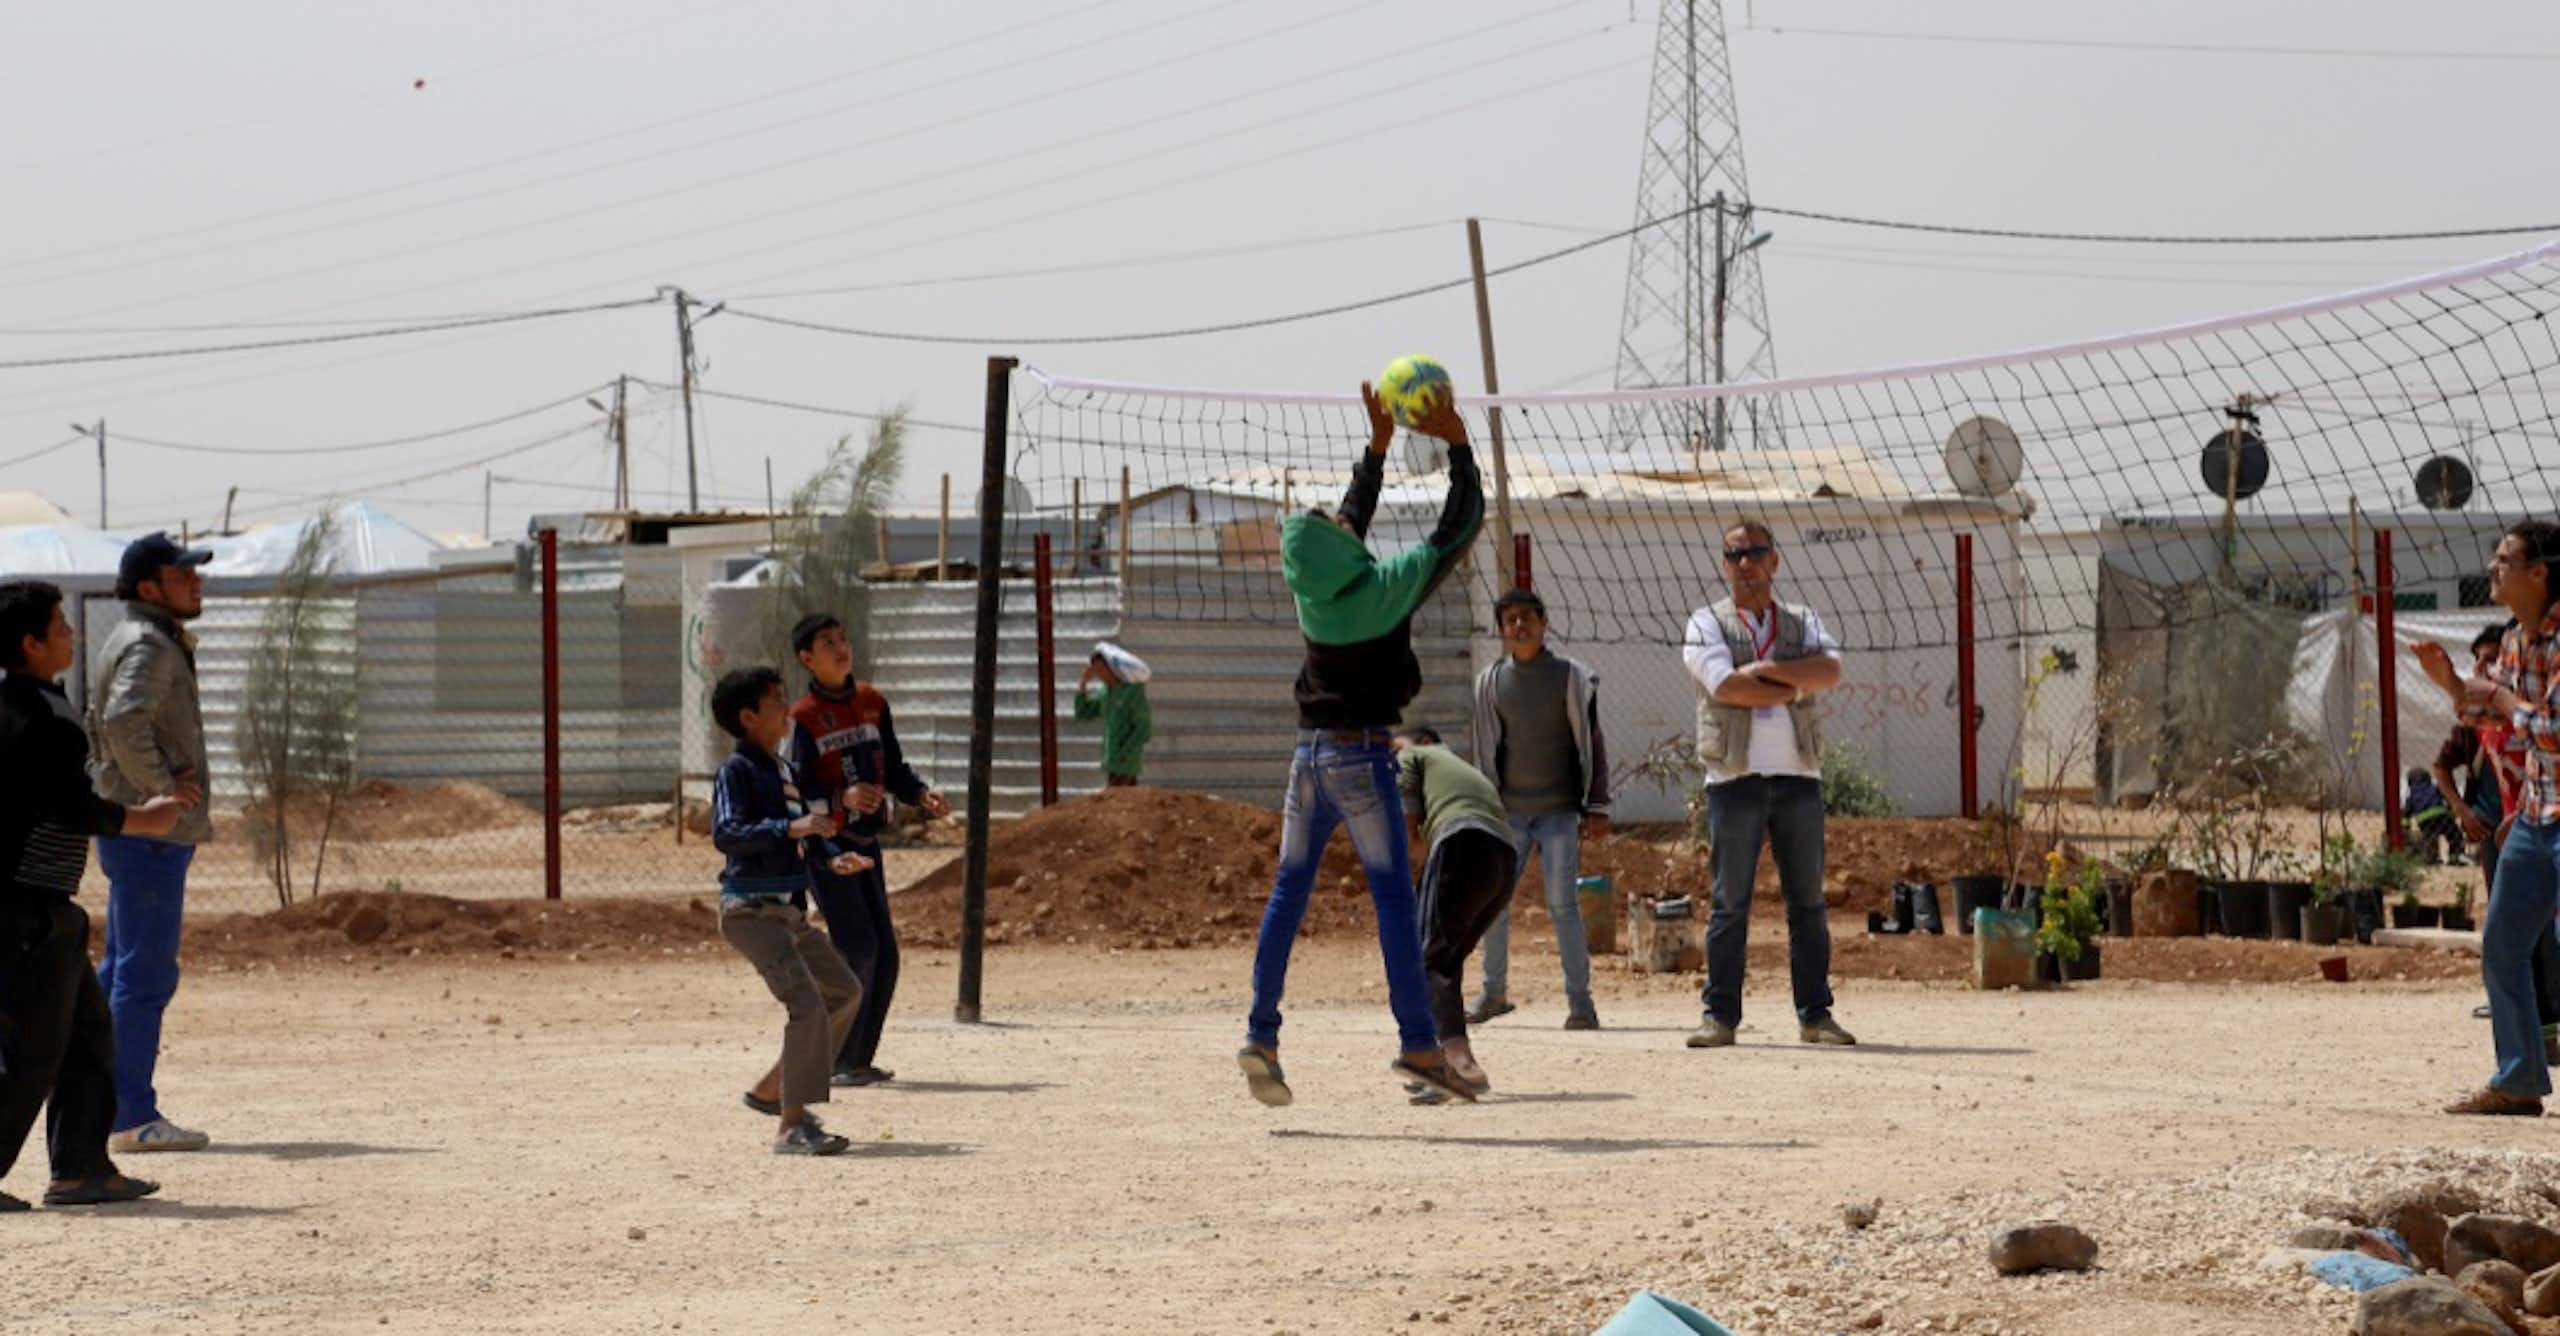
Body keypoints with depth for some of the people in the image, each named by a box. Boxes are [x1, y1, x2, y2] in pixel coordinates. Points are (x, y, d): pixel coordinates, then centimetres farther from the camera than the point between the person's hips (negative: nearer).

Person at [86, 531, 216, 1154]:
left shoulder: (157, 642, 18)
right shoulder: (147, 647, -15)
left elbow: (101, 724, 29)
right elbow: (124, 721, -34)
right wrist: (160, 786, -23)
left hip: (131, 830, 11)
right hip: (152, 833, -11)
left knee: (122, 969, 15)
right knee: (146, 974, -8)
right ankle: (132, 1115, -7)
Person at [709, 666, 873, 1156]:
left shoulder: (782, 770, 17)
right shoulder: (737, 770, -10)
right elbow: (725, 834, -24)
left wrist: (833, 859, 7)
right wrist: (792, 828, -32)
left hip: (788, 911, 10)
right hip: (752, 909, -10)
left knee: (844, 991, 20)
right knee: (806, 1003, -21)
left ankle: (770, 1091, 24)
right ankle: (792, 1126, -21)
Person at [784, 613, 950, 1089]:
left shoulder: (872, 704, 10)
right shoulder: (803, 719, -11)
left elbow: (893, 769, 16)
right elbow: (797, 791, -17)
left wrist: (922, 795, -3)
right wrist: (843, 797, -34)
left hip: (865, 843, 7)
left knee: (884, 955, 4)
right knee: (857, 948, -16)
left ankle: (860, 1058, 14)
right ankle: (836, 1062, -10)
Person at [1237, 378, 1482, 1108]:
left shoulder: (1311, 588, 5)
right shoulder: (1388, 586, -11)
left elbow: (1352, 518, 24)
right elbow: (1462, 524, -2)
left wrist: (1378, 446, 27)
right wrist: (1457, 445, 6)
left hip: (1309, 756, 6)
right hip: (1363, 757, -6)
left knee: (1288, 892, 9)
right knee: (1394, 896, -6)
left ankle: (1261, 1034, 4)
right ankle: (1419, 1043, -10)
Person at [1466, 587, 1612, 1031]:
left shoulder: (1572, 678, -1)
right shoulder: (1491, 681, 7)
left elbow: (1592, 745, 1)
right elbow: (1486, 750, 12)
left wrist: (1597, 808, -5)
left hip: (1559, 810, -3)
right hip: (1509, 811, 3)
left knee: (1562, 903, -9)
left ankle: (1579, 1000, -6)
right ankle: (1494, 991, 19)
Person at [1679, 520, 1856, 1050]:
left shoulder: (1803, 622, 15)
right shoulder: (1707, 625, 6)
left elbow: (1830, 669, -6)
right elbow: (1725, 687, -13)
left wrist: (1766, 669, -14)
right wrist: (1794, 689, -6)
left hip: (1798, 776, 3)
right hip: (1735, 779, -3)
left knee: (1808, 902, 3)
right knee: (1729, 902, -4)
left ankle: (1815, 1015, 7)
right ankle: (1720, 1016, -2)